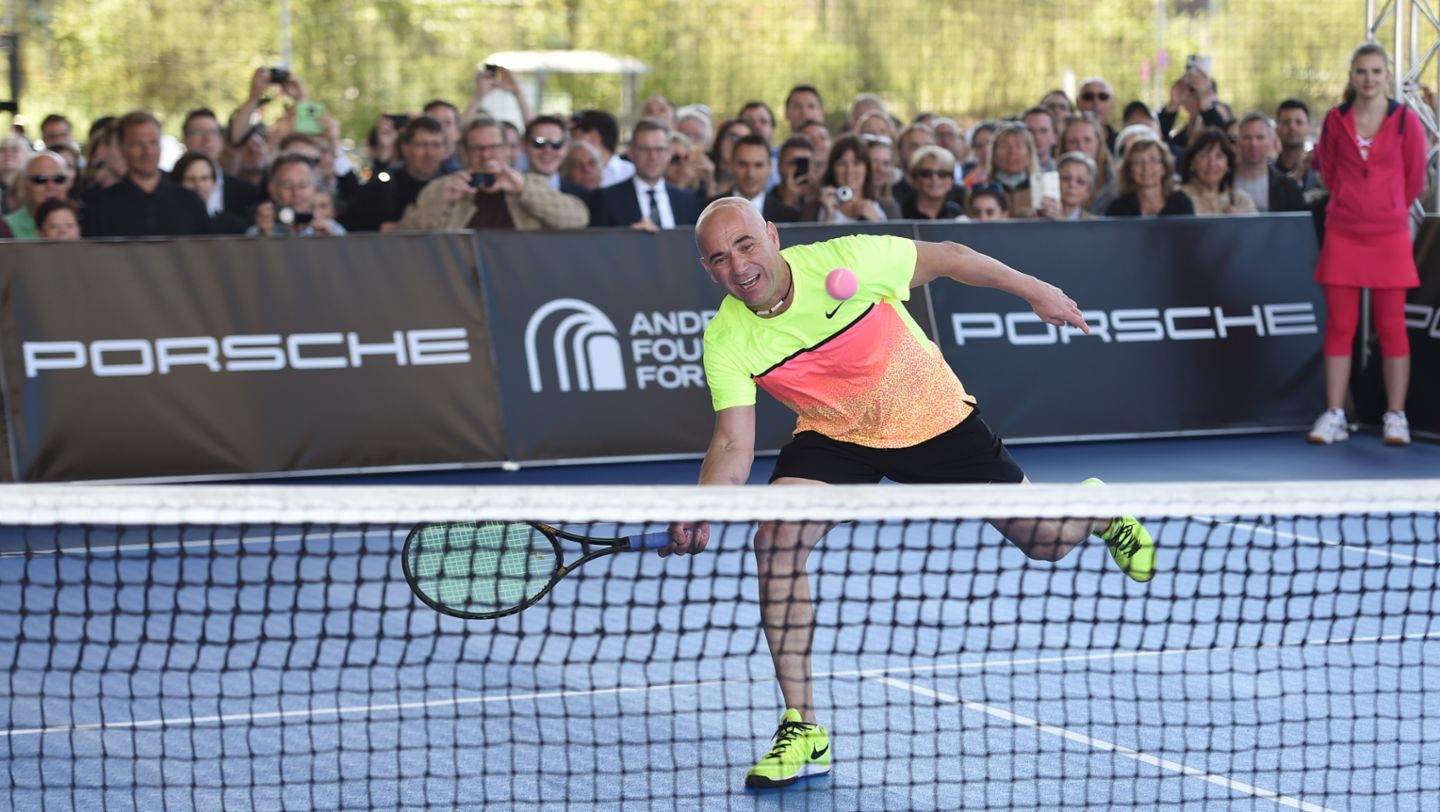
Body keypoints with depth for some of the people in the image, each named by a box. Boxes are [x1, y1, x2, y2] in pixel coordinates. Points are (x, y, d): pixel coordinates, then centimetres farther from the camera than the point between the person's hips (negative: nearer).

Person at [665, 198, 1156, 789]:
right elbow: (734, 442, -20)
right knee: (775, 541, -24)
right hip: (832, 435, 2)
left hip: (931, 416, -2)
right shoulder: (726, 341, -21)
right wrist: (700, 511, -39)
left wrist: (1035, 291, -7)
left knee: (1047, 542, 3)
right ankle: (802, 730, -16)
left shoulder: (844, 261, -29)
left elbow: (946, 257, -13)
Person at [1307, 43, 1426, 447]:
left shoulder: (1406, 121, -3)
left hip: (1389, 235, -2)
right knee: (1339, 326, 1)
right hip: (1342, 234, 2)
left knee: (1391, 326, 0)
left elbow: (1415, 180, 5)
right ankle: (1334, 416, 5)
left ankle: (1396, 417, 5)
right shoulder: (1335, 120, 3)